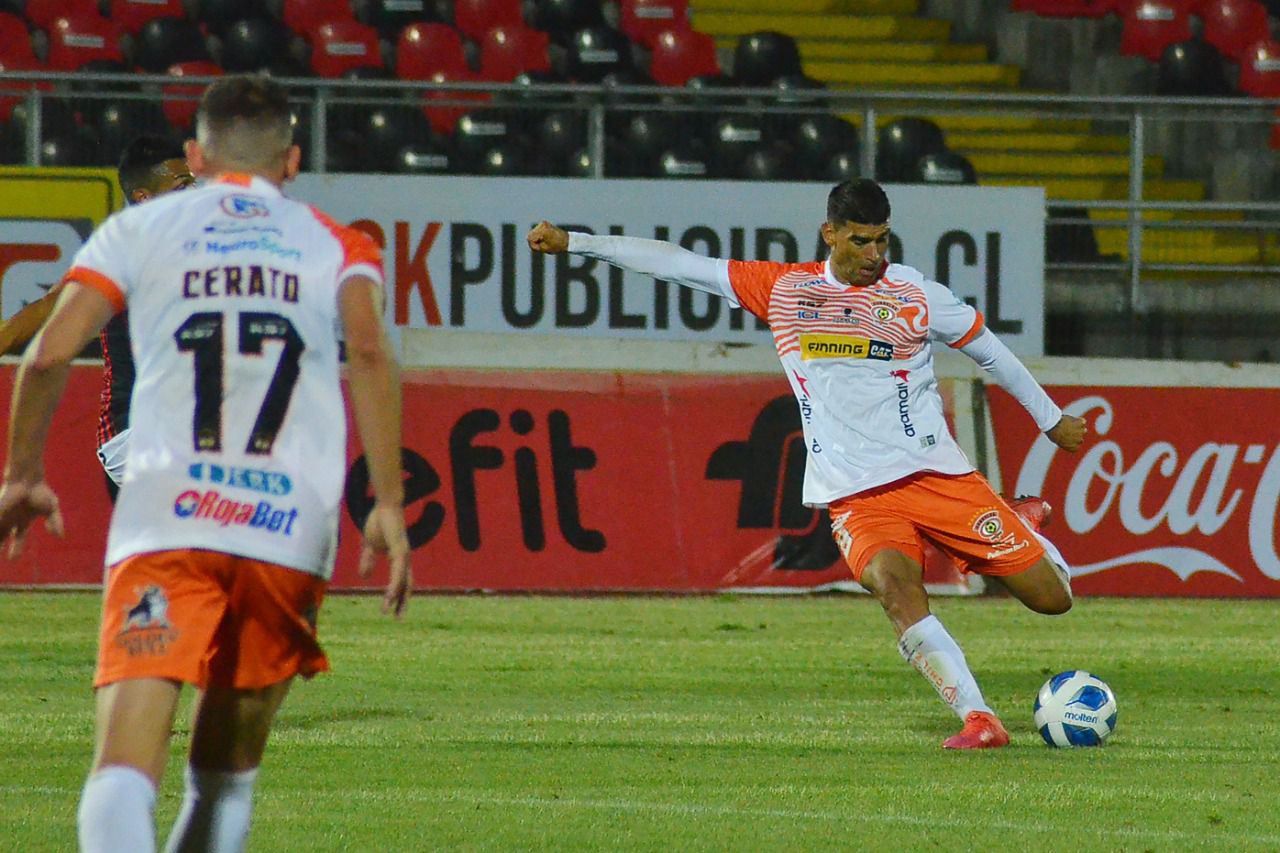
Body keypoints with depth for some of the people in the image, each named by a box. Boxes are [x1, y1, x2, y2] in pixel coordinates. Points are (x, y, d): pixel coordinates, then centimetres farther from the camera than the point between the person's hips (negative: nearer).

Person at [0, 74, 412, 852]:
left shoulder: (140, 230, 16)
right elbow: (370, 352, -3)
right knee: (226, 778, 19)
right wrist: (388, 503, -4)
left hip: (163, 519, -2)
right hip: (291, 531, 2)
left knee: (125, 766, -14)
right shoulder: (336, 246, 17)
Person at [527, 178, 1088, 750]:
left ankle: (1021, 528, 33)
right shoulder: (782, 289, 6)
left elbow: (987, 348, 17)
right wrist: (575, 243, 6)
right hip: (856, 497, 0)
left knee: (1051, 596, -2)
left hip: (938, 476, 0)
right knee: (896, 590, -31)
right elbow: (677, 264, 8)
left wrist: (1050, 417, 25)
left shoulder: (915, 294, 3)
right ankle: (978, 721, -29)